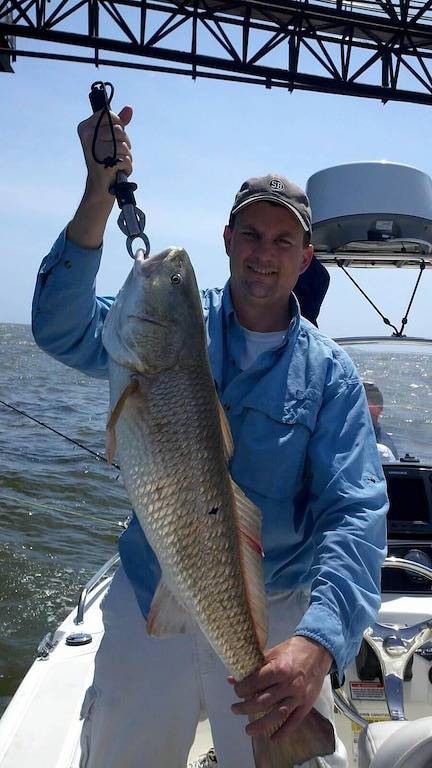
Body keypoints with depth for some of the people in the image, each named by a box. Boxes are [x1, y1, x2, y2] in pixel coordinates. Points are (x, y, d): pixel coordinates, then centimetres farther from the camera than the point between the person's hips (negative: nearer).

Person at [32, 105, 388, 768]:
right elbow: (63, 329, -17)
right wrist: (100, 193, -28)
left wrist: (318, 641, -32)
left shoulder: (330, 373, -7)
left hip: (274, 618, -1)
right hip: (149, 603, 2)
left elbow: (355, 512, -16)